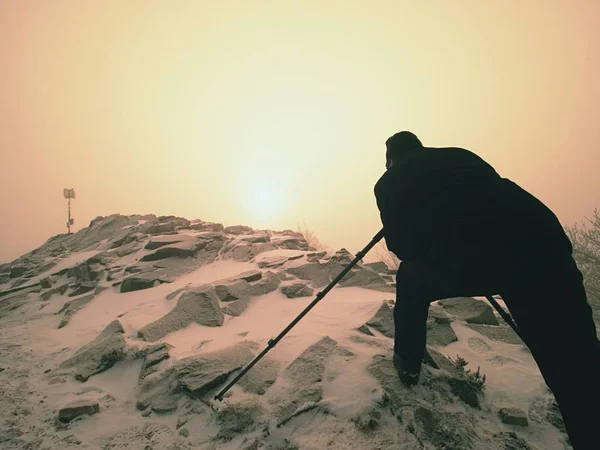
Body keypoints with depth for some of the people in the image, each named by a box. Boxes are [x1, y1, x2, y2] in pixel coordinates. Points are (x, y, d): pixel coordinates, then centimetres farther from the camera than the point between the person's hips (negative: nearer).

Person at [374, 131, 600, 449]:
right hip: (540, 237, 4)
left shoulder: (391, 181, 19)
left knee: (411, 281, 30)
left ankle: (408, 363, 38)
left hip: (467, 259, -4)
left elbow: (404, 248, 15)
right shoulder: (460, 155, 31)